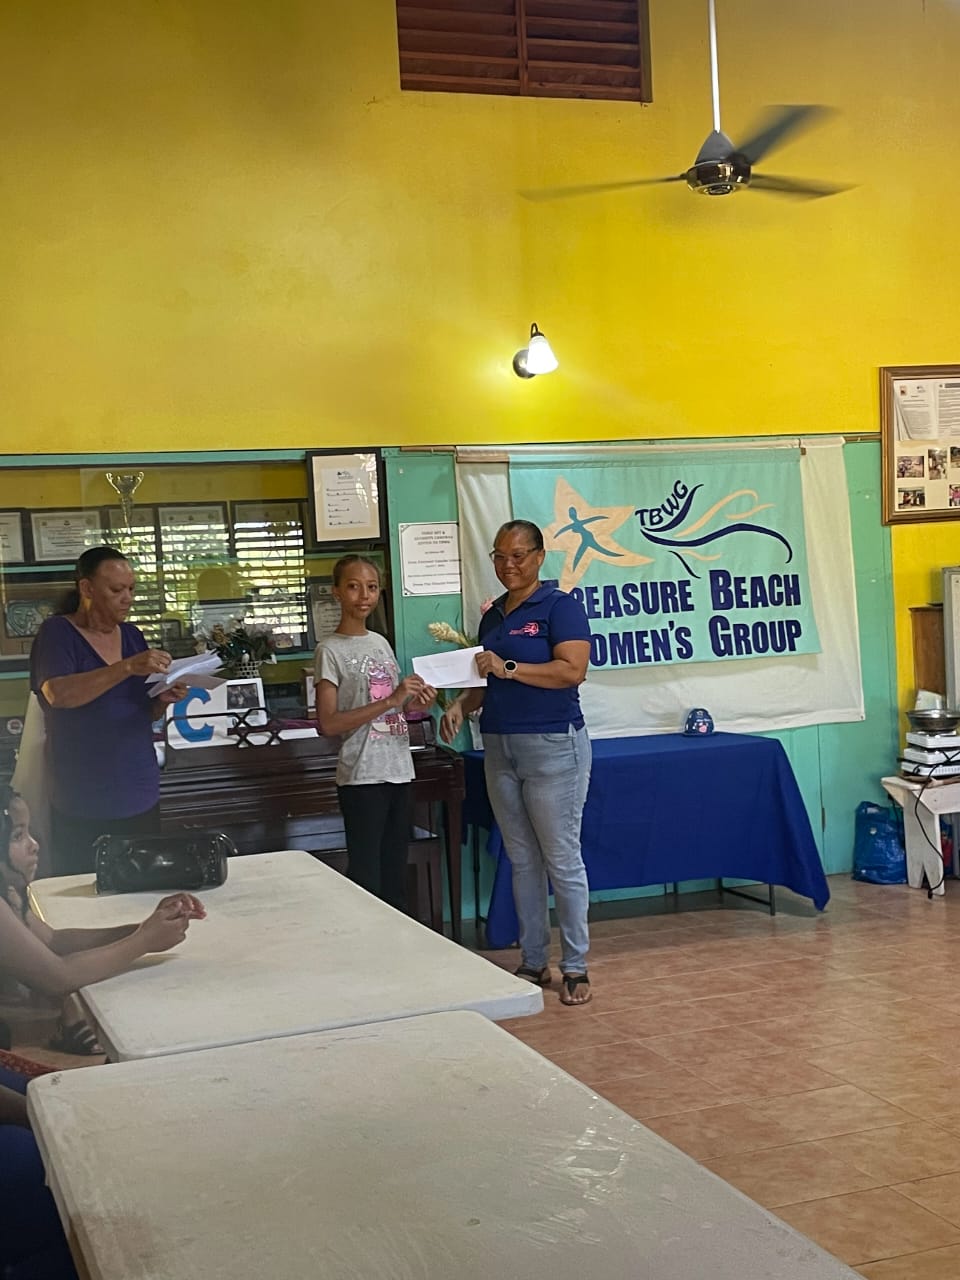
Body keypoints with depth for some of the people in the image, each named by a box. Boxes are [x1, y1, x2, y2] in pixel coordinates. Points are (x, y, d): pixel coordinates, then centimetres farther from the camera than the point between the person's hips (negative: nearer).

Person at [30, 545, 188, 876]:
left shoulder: (132, 635, 10)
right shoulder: (57, 632, -7)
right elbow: (58, 694, -24)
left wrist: (164, 699, -7)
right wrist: (128, 667, -31)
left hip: (141, 797, 5)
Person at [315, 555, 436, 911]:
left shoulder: (381, 643, 12)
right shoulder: (330, 650, -8)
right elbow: (327, 723, -15)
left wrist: (415, 704, -1)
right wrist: (391, 701, -20)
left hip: (399, 771, 7)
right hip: (363, 778, -7)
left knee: (395, 876, 12)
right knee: (366, 878, -3)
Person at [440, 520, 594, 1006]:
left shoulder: (560, 606, -7)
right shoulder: (492, 615, 15)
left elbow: (573, 670, -18)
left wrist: (507, 668, -20)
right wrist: (460, 706, 1)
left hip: (552, 747, -7)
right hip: (499, 748, 7)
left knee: (562, 860, -2)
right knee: (522, 861, 12)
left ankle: (575, 967, 7)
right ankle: (533, 961, 20)